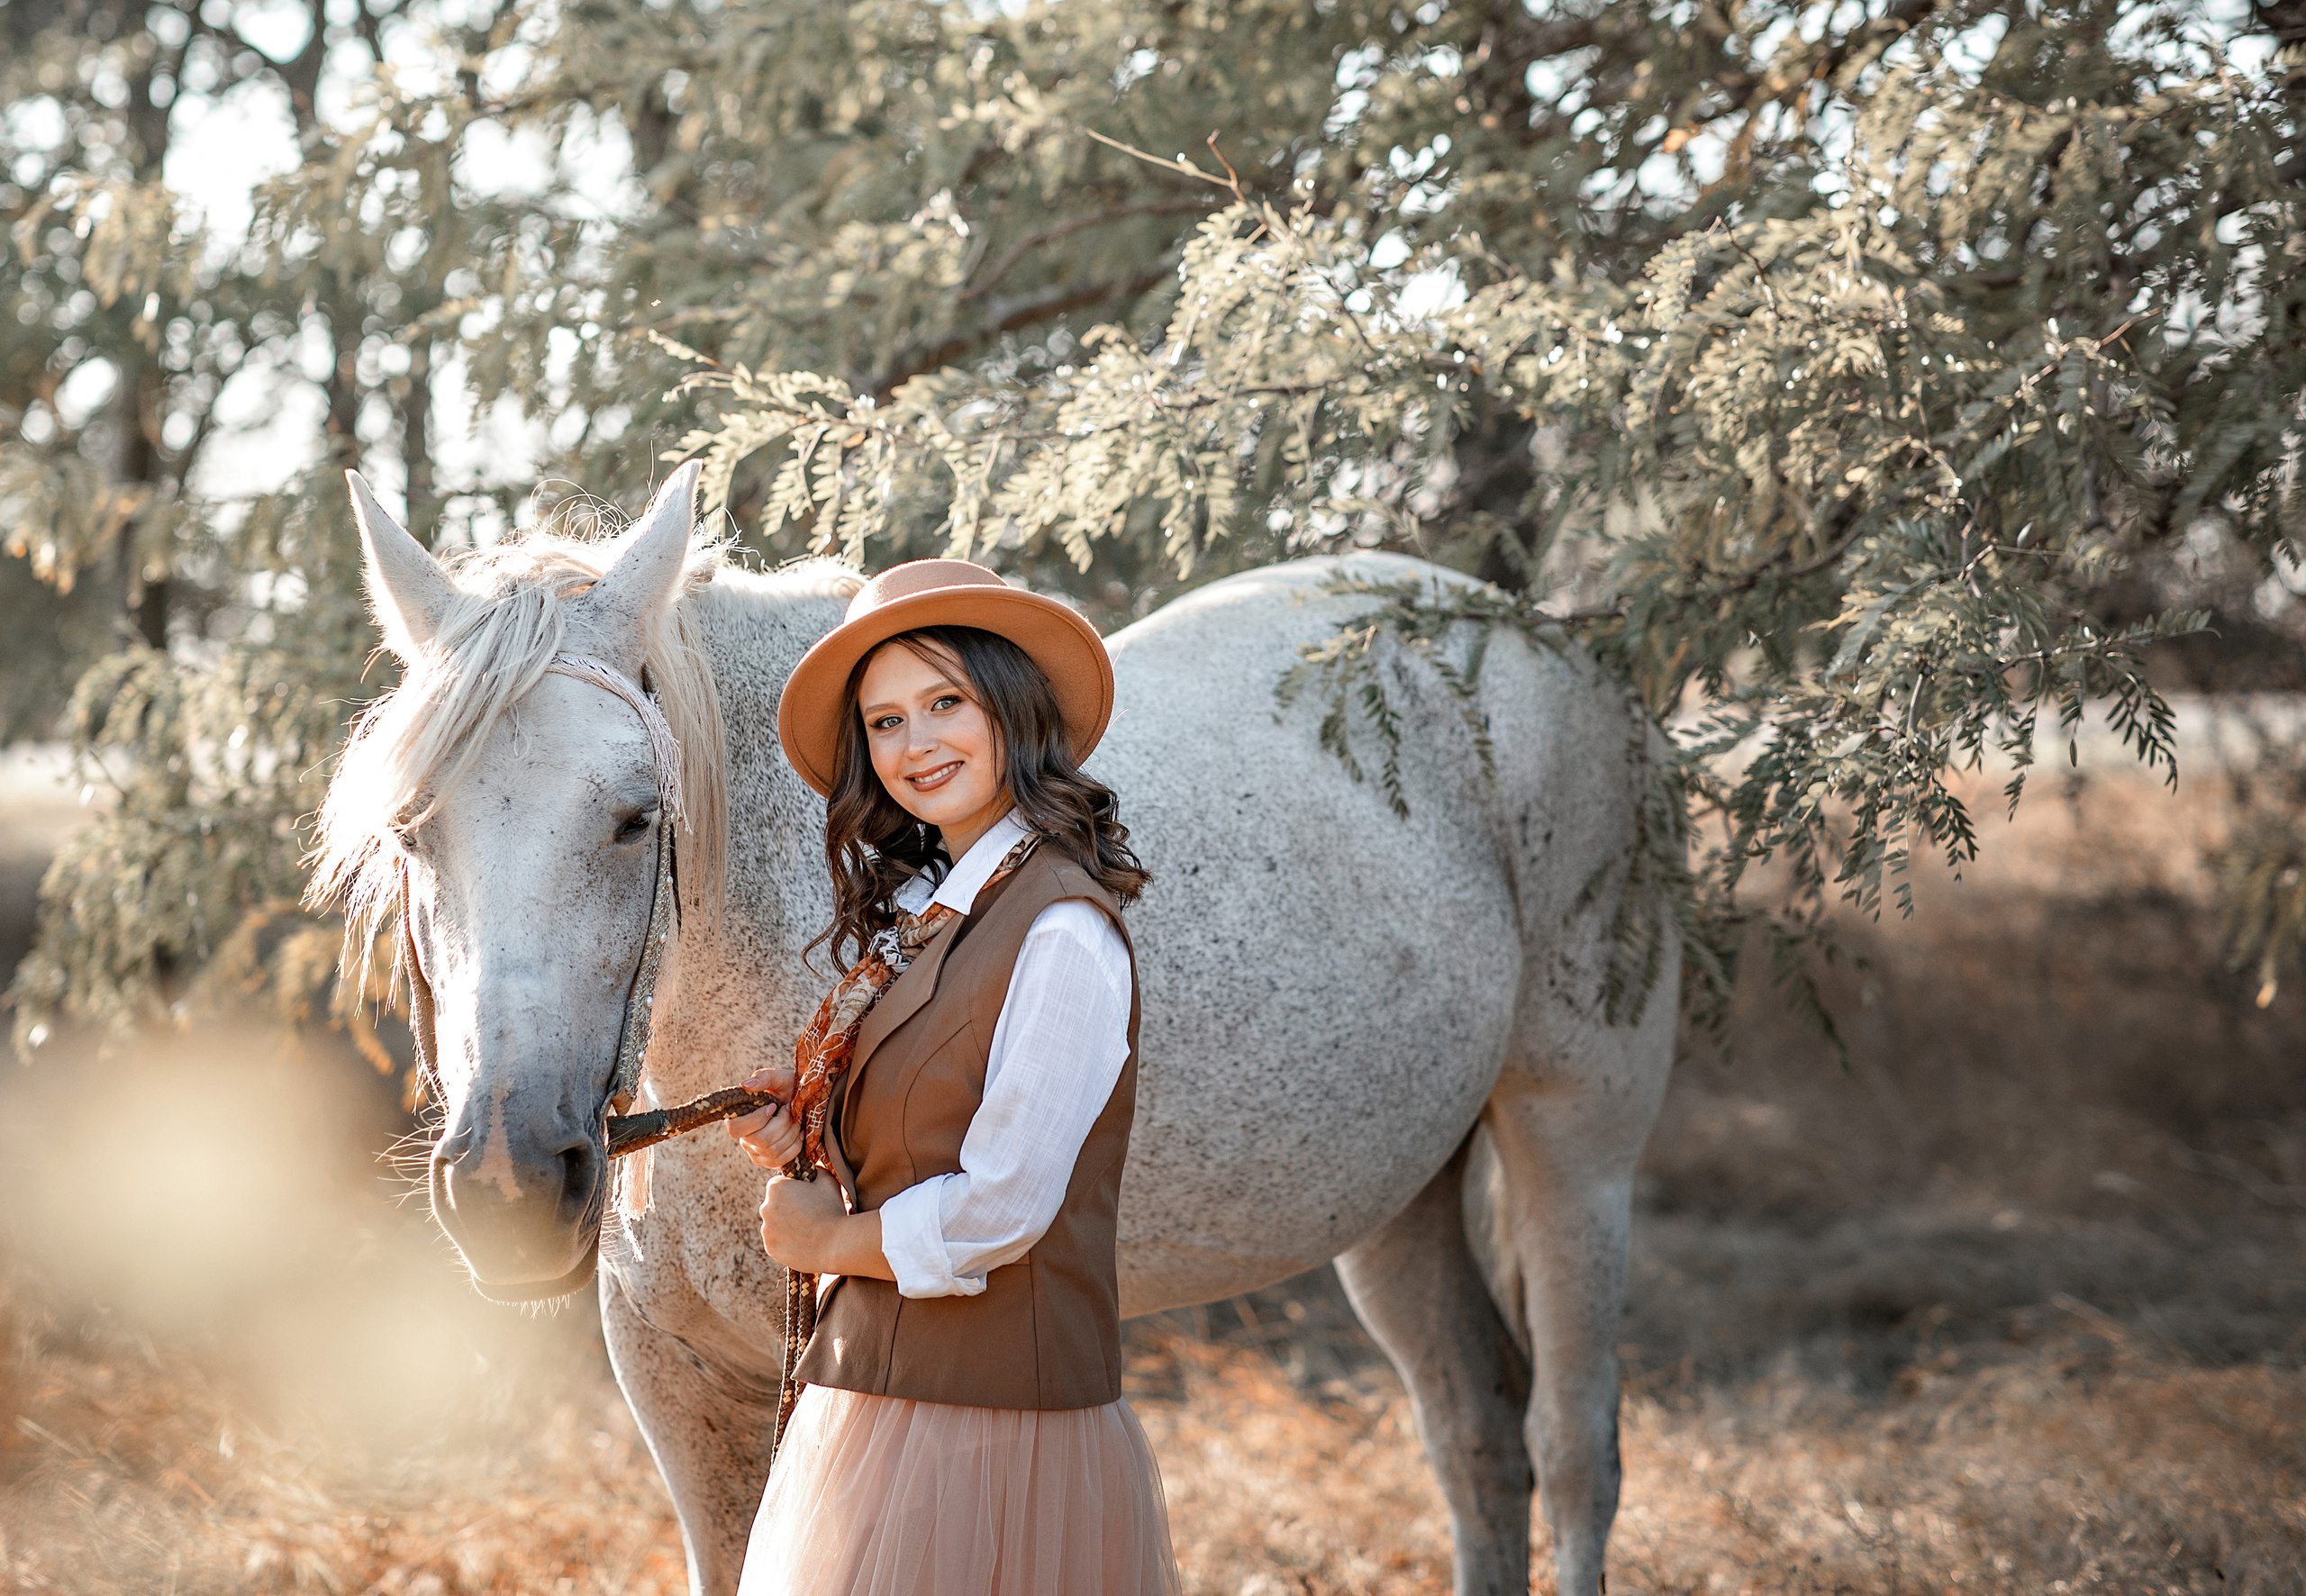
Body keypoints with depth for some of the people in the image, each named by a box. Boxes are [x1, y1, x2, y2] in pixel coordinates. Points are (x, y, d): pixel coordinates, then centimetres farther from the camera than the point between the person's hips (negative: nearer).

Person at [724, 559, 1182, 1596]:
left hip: (990, 1424, -8)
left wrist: (823, 1238, -6)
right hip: (880, 1395, 9)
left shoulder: (1063, 934, -18)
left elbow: (996, 1214, -21)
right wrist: (804, 1139, 1)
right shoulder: (923, 910, 10)